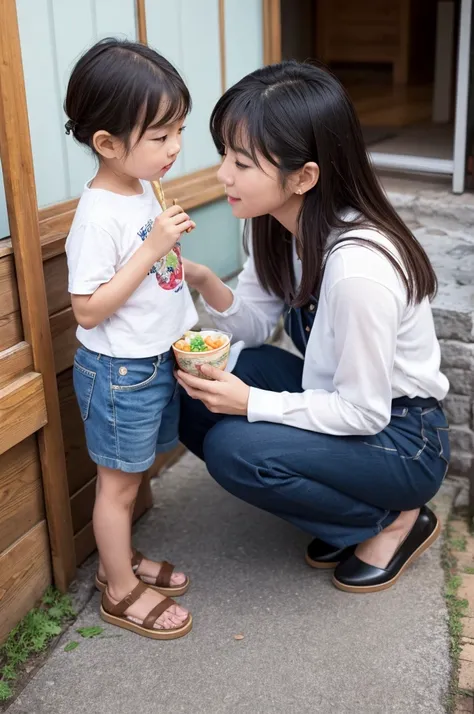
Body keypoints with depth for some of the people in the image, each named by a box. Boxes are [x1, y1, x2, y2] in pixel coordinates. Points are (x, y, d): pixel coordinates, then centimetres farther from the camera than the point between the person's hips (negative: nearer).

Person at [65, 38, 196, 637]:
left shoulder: (145, 189, 3)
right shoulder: (99, 215, -24)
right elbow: (88, 309, -25)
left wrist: (187, 327, 10)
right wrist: (152, 247, -28)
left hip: (158, 359, 8)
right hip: (119, 371, -8)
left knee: (131, 475, 22)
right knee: (118, 481, 9)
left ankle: (119, 559, 41)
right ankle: (121, 593, 26)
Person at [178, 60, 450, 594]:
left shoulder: (358, 266, -33)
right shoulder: (278, 223, -9)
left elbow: (365, 412, -25)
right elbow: (257, 324, 0)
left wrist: (251, 402, -26)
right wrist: (205, 283, -18)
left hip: (397, 433, -8)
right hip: (341, 398, 8)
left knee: (233, 448, -26)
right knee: (196, 399, -8)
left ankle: (392, 520, -1)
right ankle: (340, 501, 8)